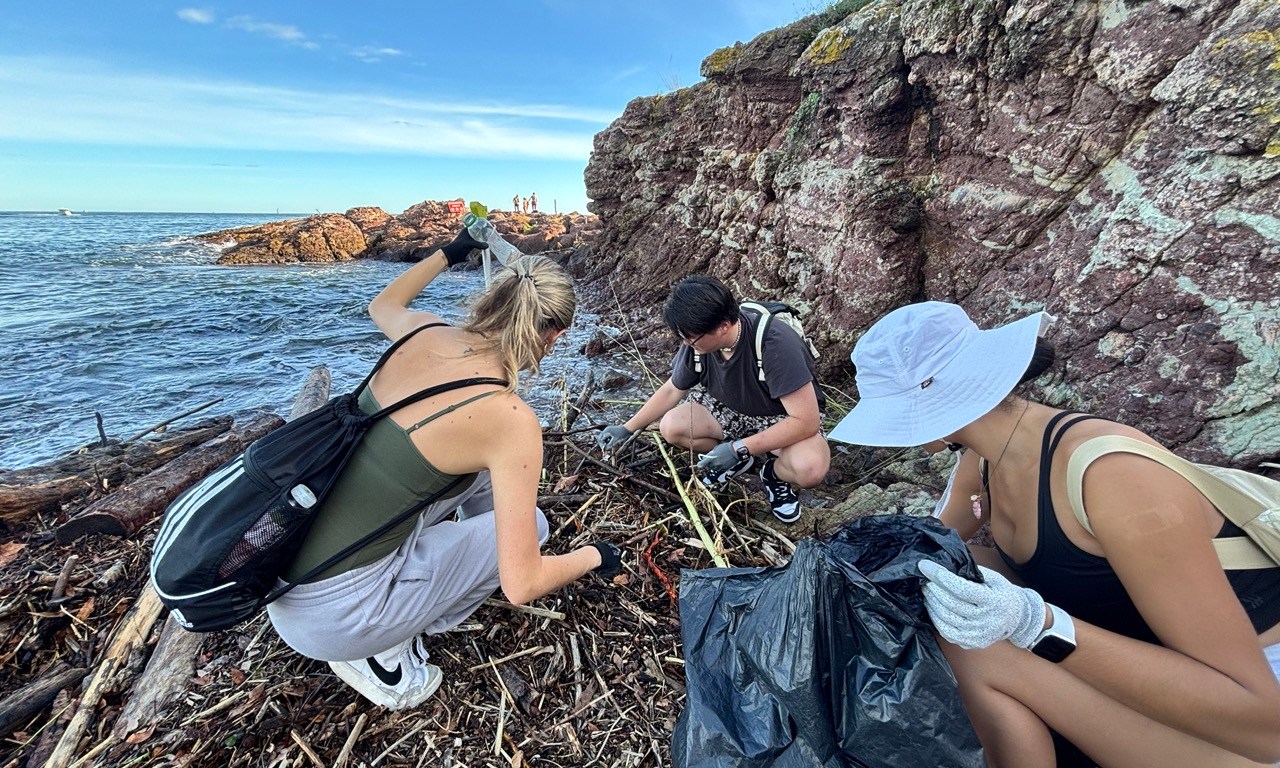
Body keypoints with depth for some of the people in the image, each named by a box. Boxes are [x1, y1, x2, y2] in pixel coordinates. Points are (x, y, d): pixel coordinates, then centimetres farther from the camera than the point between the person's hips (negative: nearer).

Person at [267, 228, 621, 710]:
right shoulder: (510, 420, -23)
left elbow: (382, 304, 22)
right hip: (328, 618, -7)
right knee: (529, 524, 4)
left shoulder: (423, 333, -6)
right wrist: (595, 556, -1)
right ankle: (386, 651, 8)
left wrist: (450, 252, 30)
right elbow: (521, 585, -19)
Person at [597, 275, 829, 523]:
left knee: (810, 469, -35)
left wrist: (739, 448, -33)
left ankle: (775, 472, 1)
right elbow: (672, 390, 1)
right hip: (730, 409, 5)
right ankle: (738, 461, 5)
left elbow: (807, 421, -32)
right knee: (671, 426, -19)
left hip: (784, 417, -4)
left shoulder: (775, 345, -35)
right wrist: (627, 429, 0)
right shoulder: (697, 341, -18)